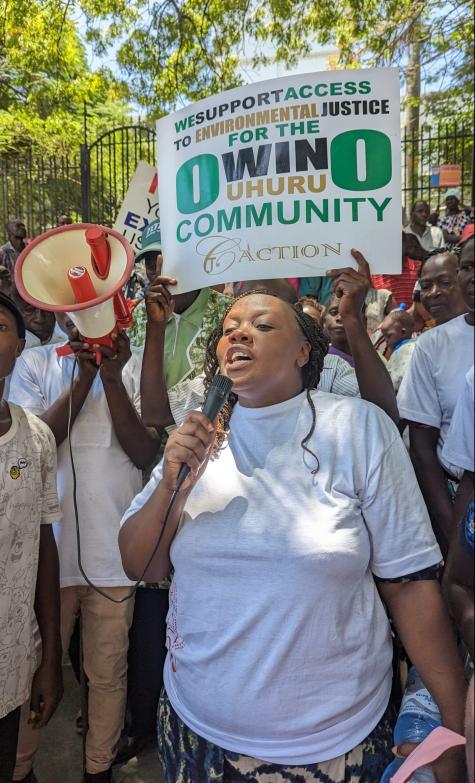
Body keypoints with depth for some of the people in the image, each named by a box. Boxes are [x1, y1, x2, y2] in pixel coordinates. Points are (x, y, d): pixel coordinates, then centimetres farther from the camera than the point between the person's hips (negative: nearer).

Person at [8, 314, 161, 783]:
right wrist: (83, 378, -15)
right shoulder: (34, 364, 3)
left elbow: (145, 454, -6)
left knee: (108, 674, 14)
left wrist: (112, 379, -15)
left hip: (113, 554, 0)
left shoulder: (133, 366, 0)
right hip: (48, 550, 0)